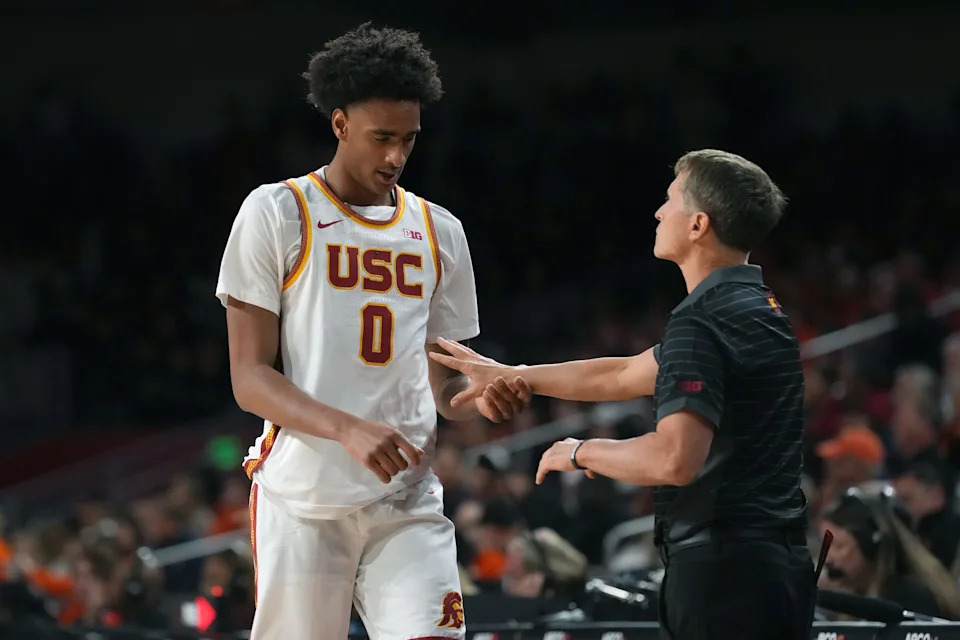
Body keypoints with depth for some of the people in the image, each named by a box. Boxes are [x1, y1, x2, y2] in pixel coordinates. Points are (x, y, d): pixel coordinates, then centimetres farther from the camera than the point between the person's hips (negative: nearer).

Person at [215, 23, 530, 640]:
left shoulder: (439, 231, 14)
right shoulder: (277, 214, 0)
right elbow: (250, 378, -5)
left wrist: (482, 400, -5)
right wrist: (349, 430, -22)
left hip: (408, 503, 3)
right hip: (304, 501, -3)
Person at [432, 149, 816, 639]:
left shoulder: (701, 322, -15)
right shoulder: (762, 308, 15)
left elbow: (675, 458, -27)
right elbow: (627, 375, 26)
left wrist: (583, 452, -9)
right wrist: (508, 374, 31)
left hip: (722, 565, -9)